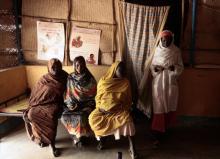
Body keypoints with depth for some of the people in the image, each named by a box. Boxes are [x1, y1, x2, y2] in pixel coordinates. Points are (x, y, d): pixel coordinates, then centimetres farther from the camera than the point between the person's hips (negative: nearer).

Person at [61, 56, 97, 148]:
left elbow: (93, 95, -1)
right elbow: (68, 93, 7)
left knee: (81, 117, -32)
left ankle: (80, 136, -6)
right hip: (74, 104, 3)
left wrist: (85, 106, -12)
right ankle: (77, 136, -5)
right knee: (65, 116, -24)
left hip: (86, 104, -3)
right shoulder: (71, 78, 3)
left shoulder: (90, 79, -4)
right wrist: (71, 104, -9)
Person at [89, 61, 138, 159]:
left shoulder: (125, 82, 1)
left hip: (119, 109, -1)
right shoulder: (103, 81, 1)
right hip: (104, 109, 1)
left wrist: (123, 109, -11)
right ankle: (100, 138, 2)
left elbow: (128, 100, 7)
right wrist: (100, 107, -9)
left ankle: (132, 146, -22)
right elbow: (98, 97, 8)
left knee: (127, 119, -33)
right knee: (93, 118, -27)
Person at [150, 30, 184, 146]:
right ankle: (158, 134, 3)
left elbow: (181, 67, 2)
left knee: (169, 106, 13)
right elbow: (152, 65, 5)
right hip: (158, 83, -1)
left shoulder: (176, 51, 0)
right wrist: (156, 68, -18)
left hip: (171, 83, 1)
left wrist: (174, 68, -20)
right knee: (159, 108, -2)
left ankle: (166, 127, 37)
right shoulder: (157, 50, 0)